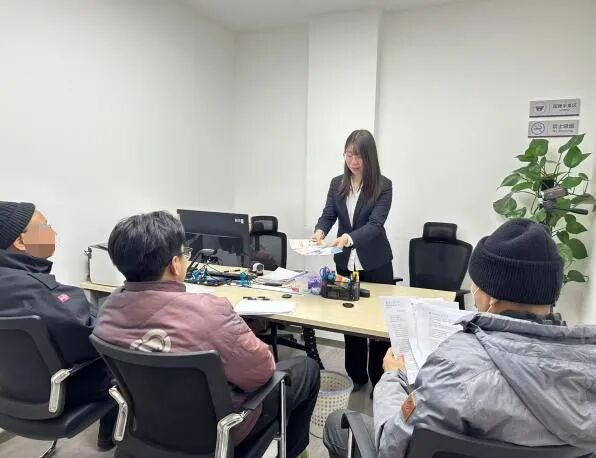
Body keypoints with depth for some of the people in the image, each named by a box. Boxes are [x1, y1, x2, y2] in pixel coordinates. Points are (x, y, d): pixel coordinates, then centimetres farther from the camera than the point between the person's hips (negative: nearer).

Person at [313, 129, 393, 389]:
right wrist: (320, 231, -26)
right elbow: (328, 215, -2)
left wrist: (348, 238, -38)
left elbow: (375, 224, -20)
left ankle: (379, 381, 20)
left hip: (375, 265, -3)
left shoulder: (383, 186, -9)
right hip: (346, 263, 4)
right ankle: (356, 377, 27)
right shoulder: (337, 184, 4)